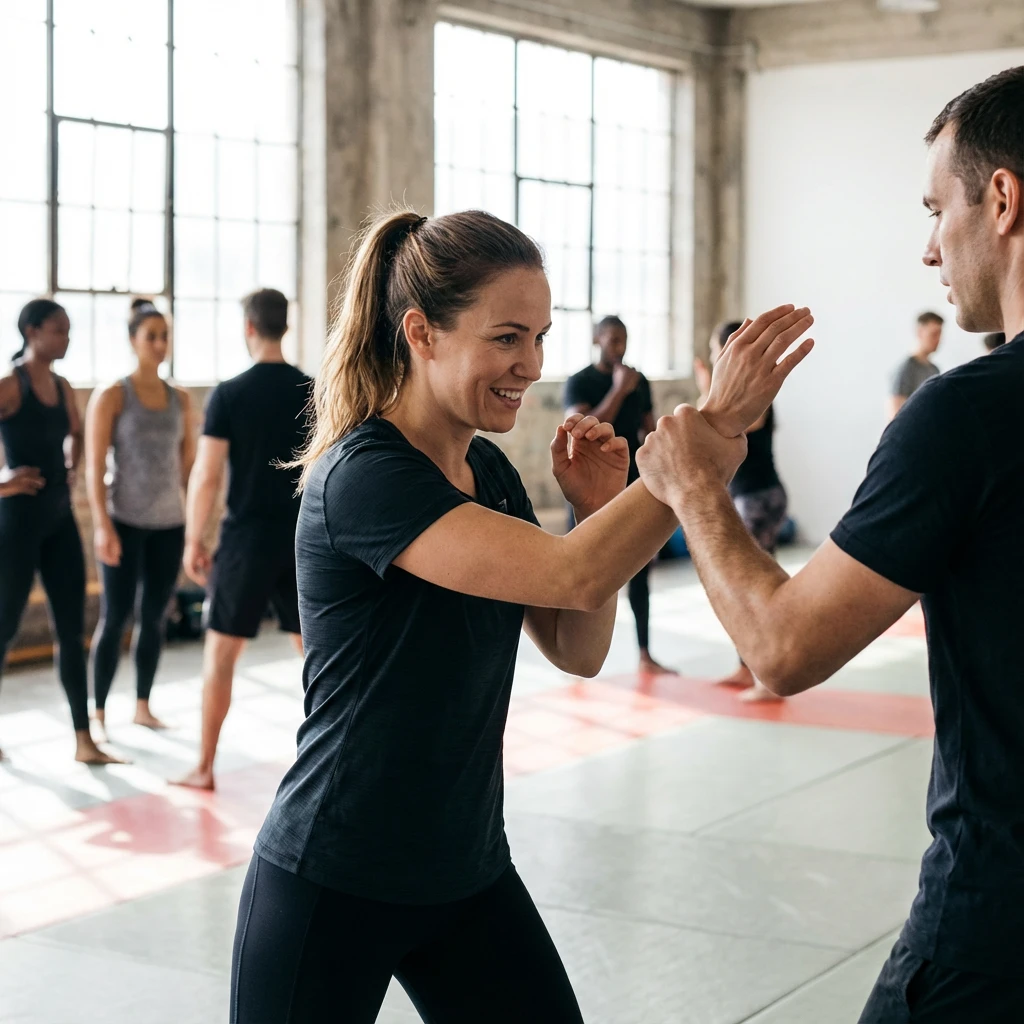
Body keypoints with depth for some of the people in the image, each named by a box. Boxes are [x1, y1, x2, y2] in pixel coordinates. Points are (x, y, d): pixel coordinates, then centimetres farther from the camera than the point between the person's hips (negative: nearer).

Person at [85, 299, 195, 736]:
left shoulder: (180, 399, 8)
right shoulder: (111, 397, -5)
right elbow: (94, 467, -9)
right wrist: (102, 525, -17)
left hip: (170, 523, 4)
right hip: (125, 521, -4)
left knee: (155, 616, 8)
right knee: (116, 615, -2)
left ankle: (143, 706, 19)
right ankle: (98, 711, 7)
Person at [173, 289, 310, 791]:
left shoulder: (229, 394, -9)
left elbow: (206, 477, -11)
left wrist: (193, 542, -2)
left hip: (247, 538, -3)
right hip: (302, 539, 4)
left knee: (221, 650, 6)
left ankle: (204, 767, 10)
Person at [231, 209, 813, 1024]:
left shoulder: (488, 470, 5)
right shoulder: (363, 476, -21)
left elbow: (578, 650, 6)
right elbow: (573, 577, -31)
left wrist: (599, 508, -9)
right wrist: (717, 424, -31)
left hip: (469, 870, 7)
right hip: (332, 888, -7)